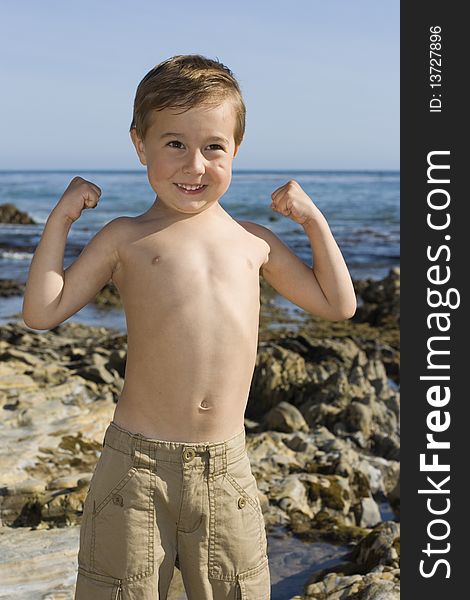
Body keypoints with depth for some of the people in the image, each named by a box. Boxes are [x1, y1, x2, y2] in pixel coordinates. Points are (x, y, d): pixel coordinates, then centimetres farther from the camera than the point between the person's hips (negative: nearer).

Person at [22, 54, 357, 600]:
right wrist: (61, 217, -1)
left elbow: (338, 305, 18)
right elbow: (42, 311, -1)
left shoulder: (253, 242, 10)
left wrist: (313, 220, 13)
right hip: (136, 467, -2)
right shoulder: (126, 238, 3)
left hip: (227, 471, 3)